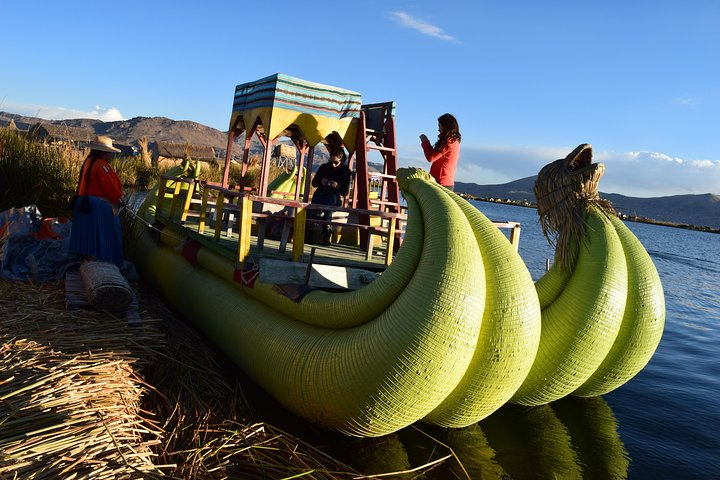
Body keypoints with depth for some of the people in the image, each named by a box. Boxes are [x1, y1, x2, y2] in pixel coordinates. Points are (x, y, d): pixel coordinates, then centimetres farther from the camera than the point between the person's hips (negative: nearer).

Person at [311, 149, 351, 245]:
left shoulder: (345, 171, 3)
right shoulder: (324, 167, 10)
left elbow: (345, 192, 1)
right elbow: (314, 183, 15)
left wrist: (338, 186, -20)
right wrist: (321, 181, -7)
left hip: (335, 198, -2)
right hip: (321, 195, 2)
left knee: (332, 198, -38)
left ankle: (326, 233, -46)